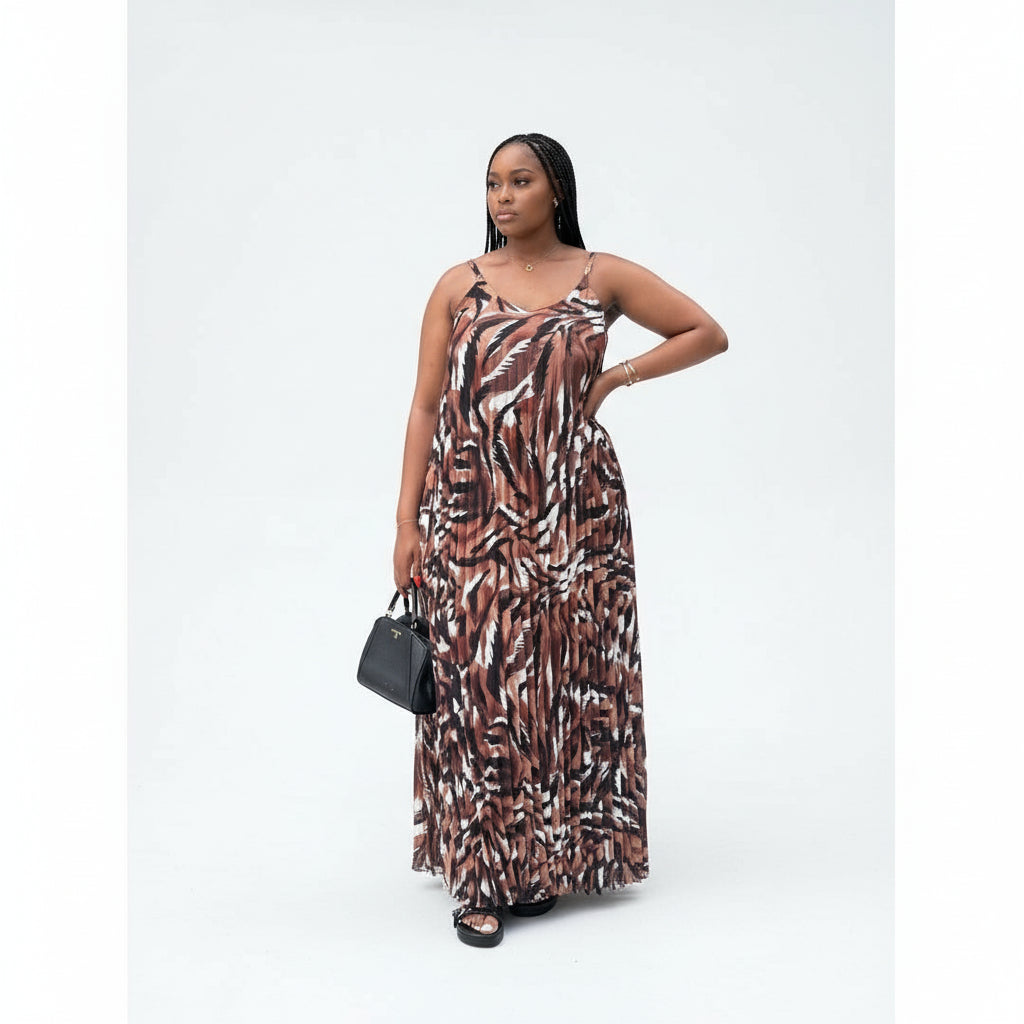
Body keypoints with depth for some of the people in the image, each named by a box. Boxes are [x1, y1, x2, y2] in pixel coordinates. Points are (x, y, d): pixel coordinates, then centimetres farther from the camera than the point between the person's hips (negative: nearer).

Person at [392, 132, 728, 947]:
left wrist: (617, 377, 0)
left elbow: (709, 334, 11)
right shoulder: (459, 284, 6)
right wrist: (407, 522, -2)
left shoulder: (603, 277, 5)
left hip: (572, 512, 0)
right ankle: (481, 877, 9)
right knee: (477, 683, -1)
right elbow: (425, 407, 4)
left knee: (565, 680, 5)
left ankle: (546, 861, 22)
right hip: (471, 516, 0)